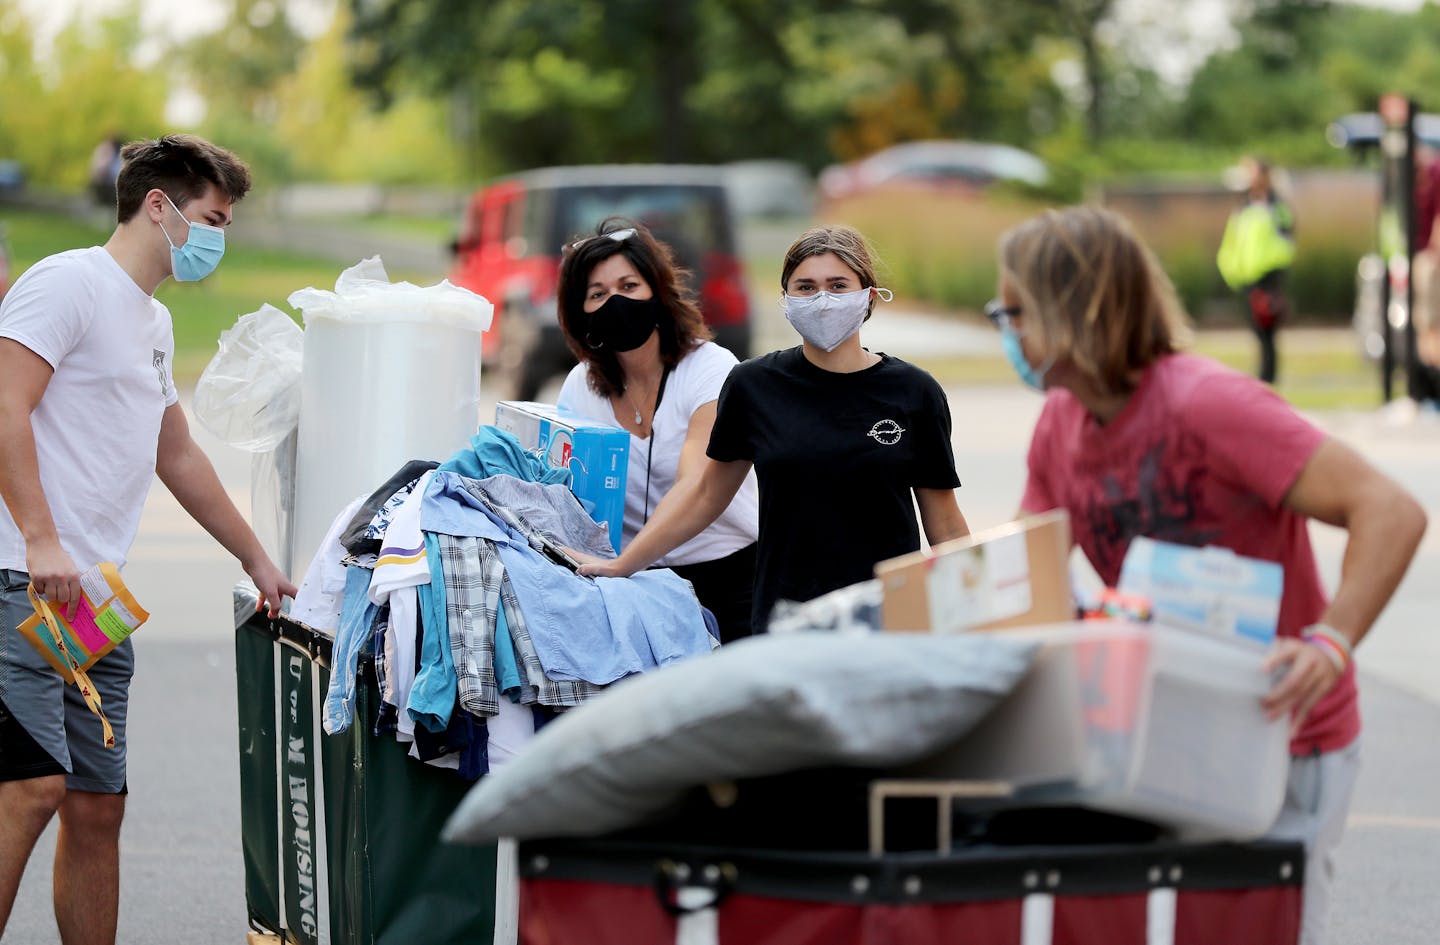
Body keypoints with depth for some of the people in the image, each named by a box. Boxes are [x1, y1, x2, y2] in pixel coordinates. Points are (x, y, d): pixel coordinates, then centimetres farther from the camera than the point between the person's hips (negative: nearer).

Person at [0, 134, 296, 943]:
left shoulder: (154, 322, 25)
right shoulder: (71, 283, -5)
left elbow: (179, 457, 36)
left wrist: (259, 562, 39)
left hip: (98, 600, 9)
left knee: (98, 808, 6)